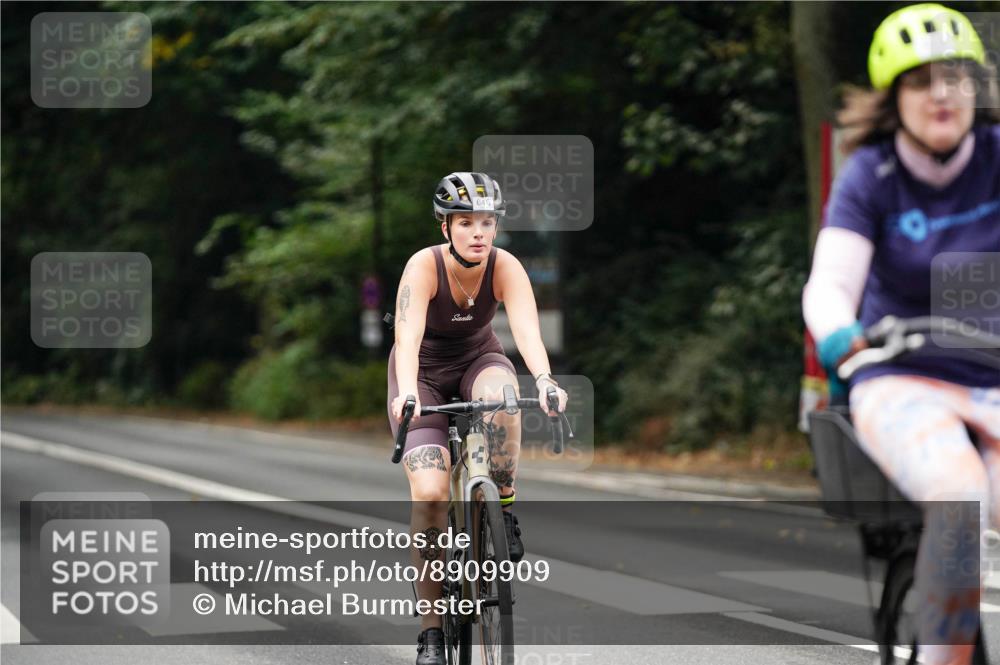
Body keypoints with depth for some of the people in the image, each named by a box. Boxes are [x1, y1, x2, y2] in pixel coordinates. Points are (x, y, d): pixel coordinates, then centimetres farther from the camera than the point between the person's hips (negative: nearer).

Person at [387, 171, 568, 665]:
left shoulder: (505, 268, -22)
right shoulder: (424, 266, -27)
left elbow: (527, 329, -37)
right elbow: (407, 336, -40)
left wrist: (544, 381, -56)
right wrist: (406, 393, -58)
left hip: (478, 359, 2)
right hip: (424, 371, -2)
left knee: (501, 394, -38)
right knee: (430, 493, -20)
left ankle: (505, 511, -17)